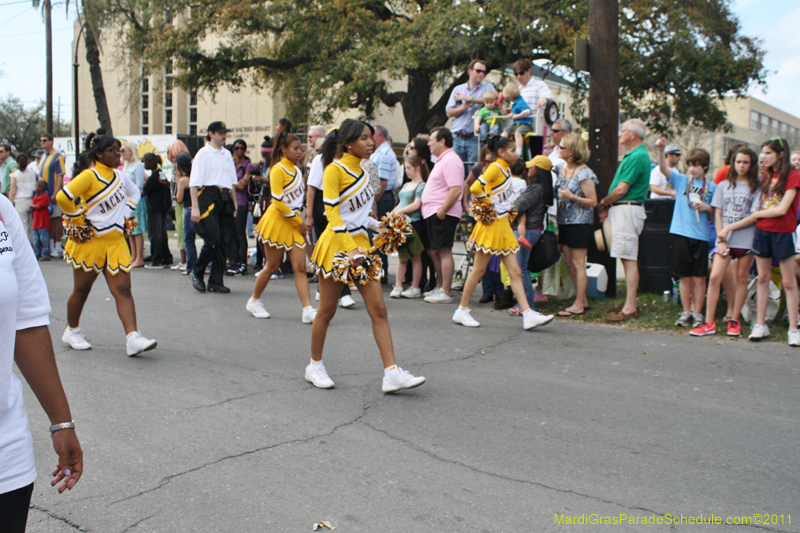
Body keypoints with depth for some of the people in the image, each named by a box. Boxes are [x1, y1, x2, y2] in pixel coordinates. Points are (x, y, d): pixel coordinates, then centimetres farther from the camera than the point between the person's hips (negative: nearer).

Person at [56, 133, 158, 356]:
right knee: (81, 289, 10)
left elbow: (134, 192, 27)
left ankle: (133, 338, -14)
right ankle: (72, 331, 31)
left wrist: (125, 214, 14)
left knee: (123, 289, -6)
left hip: (116, 241, 5)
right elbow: (63, 197, -24)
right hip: (90, 240, -5)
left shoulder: (118, 175, 8)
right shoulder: (89, 176, -13)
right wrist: (79, 220, -14)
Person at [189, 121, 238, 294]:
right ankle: (197, 273, 8)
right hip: (208, 197, -6)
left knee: (223, 242, 3)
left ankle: (216, 281, 9)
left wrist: (234, 204, 18)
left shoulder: (227, 154, 19)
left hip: (225, 199, 6)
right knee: (212, 240, -13)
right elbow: (194, 182, -7)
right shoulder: (203, 153, -1)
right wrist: (195, 206, -14)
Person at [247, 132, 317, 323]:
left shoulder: (296, 169, 11)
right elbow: (278, 202, -18)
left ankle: (308, 310, -8)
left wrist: (300, 221, 11)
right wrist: (299, 221, -14)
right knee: (272, 266, 4)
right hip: (277, 222, -7)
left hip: (294, 223, 7)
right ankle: (254, 301, 25)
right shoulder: (278, 170, -13)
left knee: (300, 267, -3)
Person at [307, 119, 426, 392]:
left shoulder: (360, 169, 11)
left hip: (361, 243, 7)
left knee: (378, 310, -2)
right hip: (337, 245, -7)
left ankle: (391, 372, -3)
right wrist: (349, 248, -25)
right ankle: (315, 365, 24)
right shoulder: (334, 170, -11)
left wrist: (376, 225, 17)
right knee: (327, 310, 5)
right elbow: (331, 212, -18)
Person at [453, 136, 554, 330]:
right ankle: (461, 311, 12)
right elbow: (475, 188, -23)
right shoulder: (495, 167, -13)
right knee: (478, 270, 0)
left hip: (503, 225, 9)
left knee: (515, 271, 3)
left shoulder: (506, 169, 14)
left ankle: (528, 314, 2)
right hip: (491, 224, -9)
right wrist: (488, 203, -11)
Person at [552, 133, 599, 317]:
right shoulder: (561, 168, 7)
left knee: (578, 263, -2)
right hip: (564, 221, 8)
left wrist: (572, 197, -23)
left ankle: (578, 305, 5)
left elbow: (593, 201, -14)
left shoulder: (584, 173, -14)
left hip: (580, 223, -8)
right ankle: (583, 300, 21)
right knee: (569, 262, 10)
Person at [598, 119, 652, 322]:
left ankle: (629, 308, -10)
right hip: (622, 209, 11)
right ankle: (631, 303, 17)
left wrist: (603, 203, -3)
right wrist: (608, 207, 11)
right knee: (627, 258, 12)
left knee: (629, 259, -10)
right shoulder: (633, 155, 19)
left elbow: (621, 189, -18)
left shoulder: (637, 157, -15)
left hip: (627, 209, -11)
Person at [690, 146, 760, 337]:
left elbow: (754, 217, -3)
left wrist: (730, 228, -10)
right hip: (725, 240, 1)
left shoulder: (756, 187, 5)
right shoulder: (724, 185, 12)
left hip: (746, 240, -1)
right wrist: (721, 240, -2)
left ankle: (734, 321, 14)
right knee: (715, 277, -8)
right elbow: (718, 215, 8)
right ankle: (709, 323, -5)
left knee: (741, 278, 3)